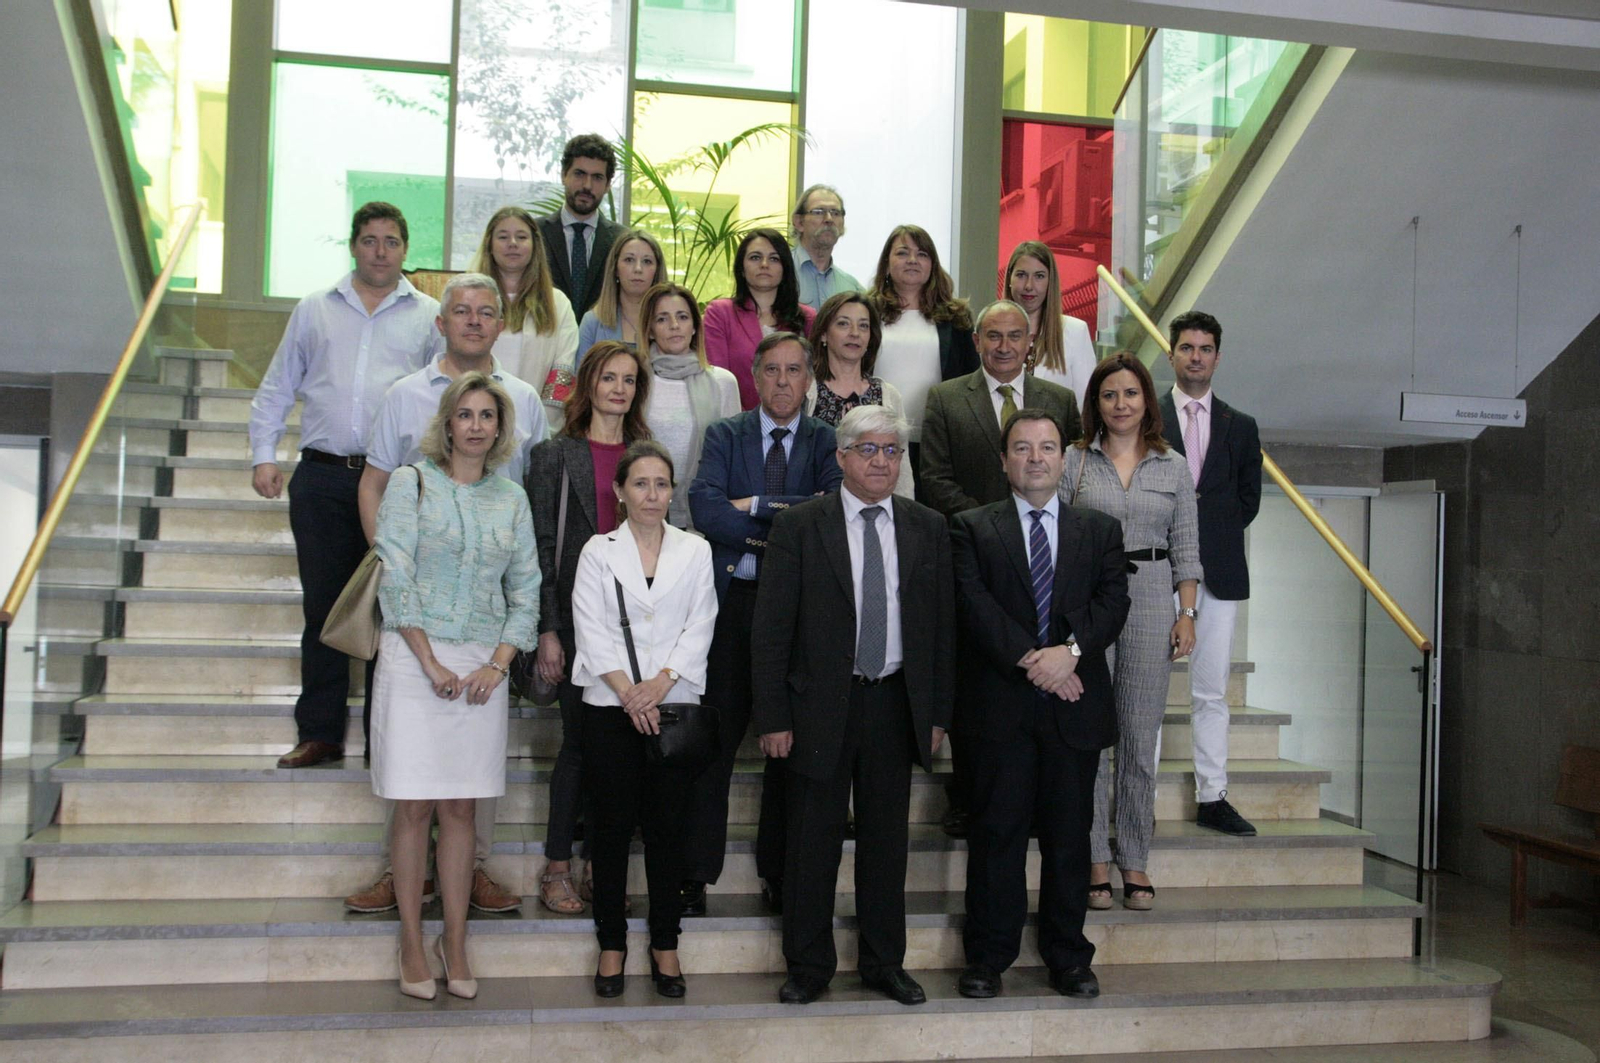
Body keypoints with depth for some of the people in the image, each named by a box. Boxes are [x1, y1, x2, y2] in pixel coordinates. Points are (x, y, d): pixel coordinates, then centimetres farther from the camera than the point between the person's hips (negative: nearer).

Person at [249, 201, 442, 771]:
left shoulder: (429, 315, 10)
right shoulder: (314, 309, 15)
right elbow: (276, 389, 17)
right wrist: (264, 455, 6)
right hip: (322, 476, 2)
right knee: (323, 606, 5)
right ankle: (320, 732, 13)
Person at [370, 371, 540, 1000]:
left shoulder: (511, 500, 10)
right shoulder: (411, 484, 1)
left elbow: (525, 593, 9)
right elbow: (395, 580, -6)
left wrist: (498, 664, -4)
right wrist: (431, 663, -11)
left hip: (482, 668, 3)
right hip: (414, 660, -3)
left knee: (461, 807, 5)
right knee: (415, 806, 0)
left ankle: (455, 943, 12)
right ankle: (412, 943, 9)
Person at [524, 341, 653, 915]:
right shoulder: (554, 455, 1)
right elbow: (542, 546, -2)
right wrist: (547, 630, -8)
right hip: (577, 618, -3)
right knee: (578, 741, 0)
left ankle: (605, 862, 17)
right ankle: (557, 868, 12)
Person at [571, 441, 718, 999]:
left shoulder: (695, 552, 8)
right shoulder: (598, 551, 5)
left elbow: (699, 629, 1)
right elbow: (592, 633, -2)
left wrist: (662, 682, -12)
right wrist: (628, 691, -13)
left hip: (674, 707, 1)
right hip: (610, 708, -1)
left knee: (667, 826, 4)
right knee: (613, 825, 3)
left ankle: (665, 944, 14)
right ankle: (612, 943, 14)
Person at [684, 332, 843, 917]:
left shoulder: (826, 441, 6)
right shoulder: (725, 435, 7)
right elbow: (704, 506, -10)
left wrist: (756, 506, -12)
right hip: (732, 602, 0)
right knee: (714, 739, 2)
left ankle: (780, 872, 21)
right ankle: (695, 873, 12)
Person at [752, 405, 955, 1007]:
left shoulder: (927, 529, 6)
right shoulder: (798, 527, -3)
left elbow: (942, 626, 8)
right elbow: (770, 629, -5)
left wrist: (938, 713, 4)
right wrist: (773, 717, -9)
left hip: (896, 705, 3)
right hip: (820, 707, -2)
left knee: (886, 839, 11)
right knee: (813, 842, 5)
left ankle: (884, 963, 25)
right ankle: (809, 967, 19)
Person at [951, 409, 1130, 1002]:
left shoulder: (1099, 530, 13)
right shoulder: (972, 529, 6)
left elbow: (1113, 600, 1)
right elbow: (974, 604, -6)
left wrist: (1070, 650, -16)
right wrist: (1028, 661, -15)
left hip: (1076, 705, 2)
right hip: (1002, 706, -2)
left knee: (1070, 834, 8)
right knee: (997, 831, 3)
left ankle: (1068, 958, 20)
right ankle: (988, 958, 13)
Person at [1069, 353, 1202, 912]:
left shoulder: (1173, 467, 10)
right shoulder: (1074, 462, 4)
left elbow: (1185, 548, 10)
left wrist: (1186, 615, 2)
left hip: (1151, 601, 1)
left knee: (1142, 736, 4)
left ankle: (1135, 860, 14)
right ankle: (1095, 859, 10)